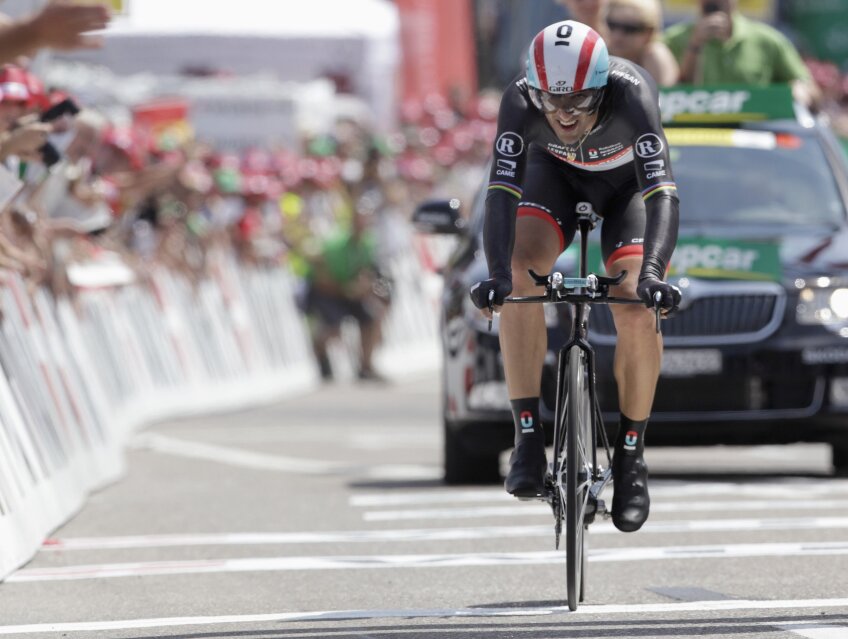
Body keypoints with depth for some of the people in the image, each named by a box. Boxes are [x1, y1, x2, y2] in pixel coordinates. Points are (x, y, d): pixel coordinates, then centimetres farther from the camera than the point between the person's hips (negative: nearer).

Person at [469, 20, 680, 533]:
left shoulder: (631, 95, -40)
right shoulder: (521, 100, -35)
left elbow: (662, 192, -48)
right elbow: (503, 192, -42)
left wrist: (652, 271, -63)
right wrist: (497, 273, -58)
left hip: (629, 181, -1)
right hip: (557, 174, 1)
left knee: (638, 312, -20)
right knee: (521, 275, -26)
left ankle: (631, 456, 0)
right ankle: (529, 439, -20)